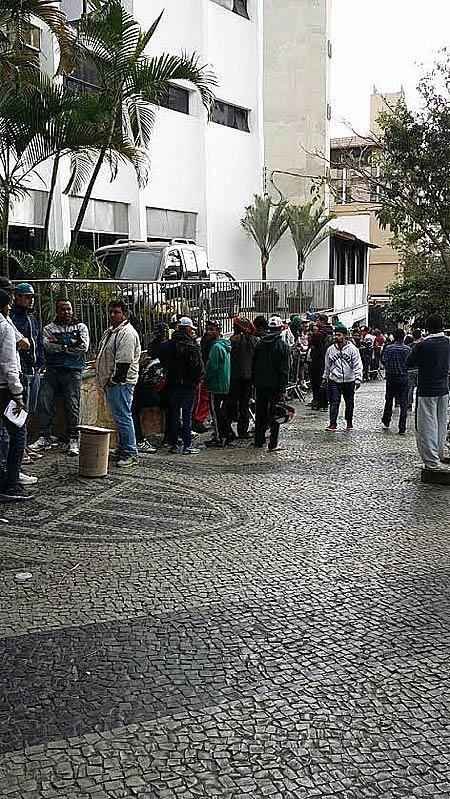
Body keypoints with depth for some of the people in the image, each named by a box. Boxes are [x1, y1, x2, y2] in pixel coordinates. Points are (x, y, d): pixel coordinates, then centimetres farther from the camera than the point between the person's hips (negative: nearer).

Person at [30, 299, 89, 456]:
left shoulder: (81, 327, 12)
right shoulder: (49, 328, 13)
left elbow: (84, 347, -4)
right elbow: (48, 346, -5)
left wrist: (60, 346, -2)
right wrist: (71, 345, -9)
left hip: (73, 371, -1)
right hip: (52, 370, 2)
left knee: (73, 406, -4)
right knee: (44, 402, -6)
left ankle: (73, 440, 4)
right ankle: (44, 437, 3)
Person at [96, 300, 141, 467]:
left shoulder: (127, 333, -14)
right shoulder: (109, 332, 19)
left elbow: (124, 361, -21)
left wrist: (116, 379, -21)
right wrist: (104, 381, 19)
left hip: (121, 382, -10)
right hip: (110, 382, 10)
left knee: (123, 417, -9)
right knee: (118, 417, 15)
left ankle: (130, 453, -4)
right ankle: (123, 450, 22)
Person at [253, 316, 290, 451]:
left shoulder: (259, 344, 5)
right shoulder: (283, 346, -9)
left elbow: (254, 365, 10)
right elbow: (285, 369, -11)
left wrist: (255, 382, 16)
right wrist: (283, 386, -8)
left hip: (260, 384, 4)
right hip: (276, 384, -4)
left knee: (260, 413, 13)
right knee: (275, 414, 1)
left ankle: (259, 441, 18)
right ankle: (273, 443, -1)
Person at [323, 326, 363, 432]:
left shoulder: (352, 349, -5)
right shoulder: (330, 349, 4)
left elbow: (357, 365, -6)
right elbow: (327, 365, 16)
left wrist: (358, 379, -13)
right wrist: (325, 377, 18)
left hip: (349, 380, -1)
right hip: (334, 380, 1)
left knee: (349, 403, 12)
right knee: (334, 402, -7)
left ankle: (349, 422, 29)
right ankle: (333, 424, -4)